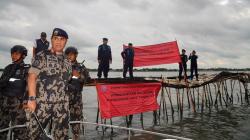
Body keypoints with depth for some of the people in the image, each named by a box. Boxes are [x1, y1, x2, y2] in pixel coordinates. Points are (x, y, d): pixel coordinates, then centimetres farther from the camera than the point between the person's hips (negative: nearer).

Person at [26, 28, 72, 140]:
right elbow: (32, 77, -7)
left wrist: (65, 102, 13)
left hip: (62, 106, 4)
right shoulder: (41, 56, 0)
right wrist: (32, 99, -16)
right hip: (42, 103, -4)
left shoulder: (67, 62, 13)